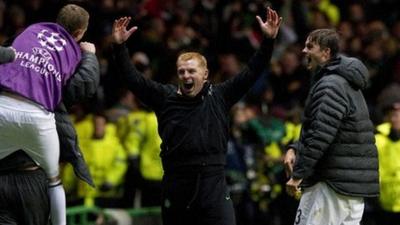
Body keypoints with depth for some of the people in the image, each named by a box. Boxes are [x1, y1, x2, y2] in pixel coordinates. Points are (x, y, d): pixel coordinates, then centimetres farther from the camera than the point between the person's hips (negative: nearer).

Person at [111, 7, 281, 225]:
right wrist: (119, 47, -8)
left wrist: (268, 40, -5)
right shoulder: (165, 97, 6)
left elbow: (251, 72, 4)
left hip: (213, 182, -1)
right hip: (175, 183, 1)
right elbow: (133, 78, 2)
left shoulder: (219, 97, 6)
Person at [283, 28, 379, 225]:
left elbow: (321, 135, -22)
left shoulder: (331, 85, -14)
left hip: (331, 185, -10)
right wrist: (295, 148, 10)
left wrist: (298, 174, -20)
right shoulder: (347, 83, 19)